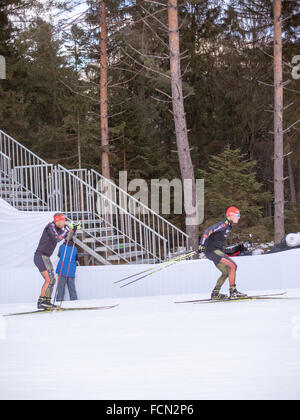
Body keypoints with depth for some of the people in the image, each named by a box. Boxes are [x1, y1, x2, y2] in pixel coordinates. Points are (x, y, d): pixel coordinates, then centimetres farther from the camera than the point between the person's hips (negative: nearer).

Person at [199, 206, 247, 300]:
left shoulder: (229, 226, 14)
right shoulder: (223, 224, -16)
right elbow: (208, 231, -23)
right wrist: (202, 245, -26)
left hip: (217, 251, 10)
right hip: (212, 251, -10)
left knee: (226, 272, 15)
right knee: (232, 266, -18)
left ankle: (215, 293, 21)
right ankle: (233, 292, -19)